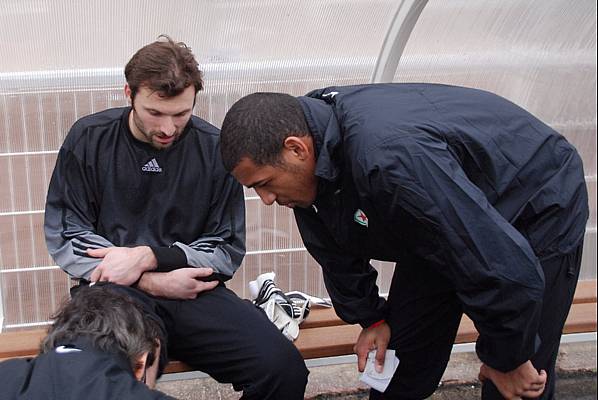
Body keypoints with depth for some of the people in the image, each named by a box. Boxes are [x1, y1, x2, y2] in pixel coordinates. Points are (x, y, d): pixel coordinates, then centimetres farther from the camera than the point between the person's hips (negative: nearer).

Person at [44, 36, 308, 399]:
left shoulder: (214, 148, 1)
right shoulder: (89, 140, 1)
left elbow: (227, 250, 5)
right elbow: (64, 237, 2)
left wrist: (148, 257, -11)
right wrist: (152, 283, -10)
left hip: (193, 290, 2)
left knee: (285, 369, -23)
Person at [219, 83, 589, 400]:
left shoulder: (390, 158, -44)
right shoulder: (308, 129, -16)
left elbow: (507, 271, -37)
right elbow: (335, 249, 4)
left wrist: (508, 360, -22)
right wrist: (371, 317, 6)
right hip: (438, 227, 8)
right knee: (399, 367, 10)